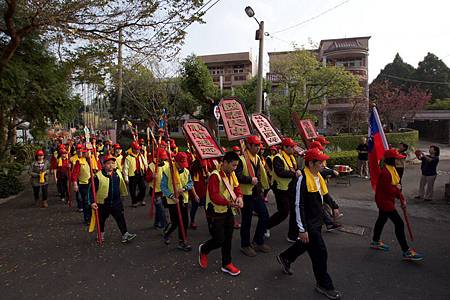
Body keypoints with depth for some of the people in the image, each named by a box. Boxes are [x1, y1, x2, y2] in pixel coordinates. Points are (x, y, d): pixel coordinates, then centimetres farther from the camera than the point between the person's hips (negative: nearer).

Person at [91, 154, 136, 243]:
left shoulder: (118, 173, 0)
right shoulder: (98, 176, -15)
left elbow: (121, 185, 15)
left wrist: (123, 194, 24)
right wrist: (92, 202, -15)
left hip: (116, 202, 3)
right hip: (103, 203, -2)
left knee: (121, 219, 2)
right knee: (101, 220, 16)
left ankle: (125, 234, 9)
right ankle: (101, 235, 36)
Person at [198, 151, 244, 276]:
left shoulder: (231, 174, 2)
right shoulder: (215, 175, -24)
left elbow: (236, 187, 6)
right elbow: (214, 196, -30)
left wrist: (239, 197, -16)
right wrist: (229, 203, -41)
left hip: (228, 211, 8)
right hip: (216, 213, -7)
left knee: (228, 238, 14)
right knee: (219, 240, -3)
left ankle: (226, 264, 30)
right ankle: (203, 249, 29)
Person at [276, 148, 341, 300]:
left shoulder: (318, 176, 3)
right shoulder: (303, 180, -24)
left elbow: (324, 193, 23)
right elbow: (299, 206, -24)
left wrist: (334, 206, 30)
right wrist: (302, 229, -23)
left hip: (317, 220, 9)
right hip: (309, 223, -9)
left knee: (306, 244, 24)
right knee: (320, 252, 1)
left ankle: (285, 258, 46)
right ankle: (324, 284, 21)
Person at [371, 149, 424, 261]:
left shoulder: (392, 169, 5)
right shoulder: (385, 172, -28)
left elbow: (396, 184, 13)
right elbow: (389, 190, -27)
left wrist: (401, 198, 4)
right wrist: (398, 189, -7)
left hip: (387, 200, 11)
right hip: (384, 201, -11)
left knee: (382, 219, 22)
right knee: (399, 224, -8)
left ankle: (375, 241, 40)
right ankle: (406, 252, 1)